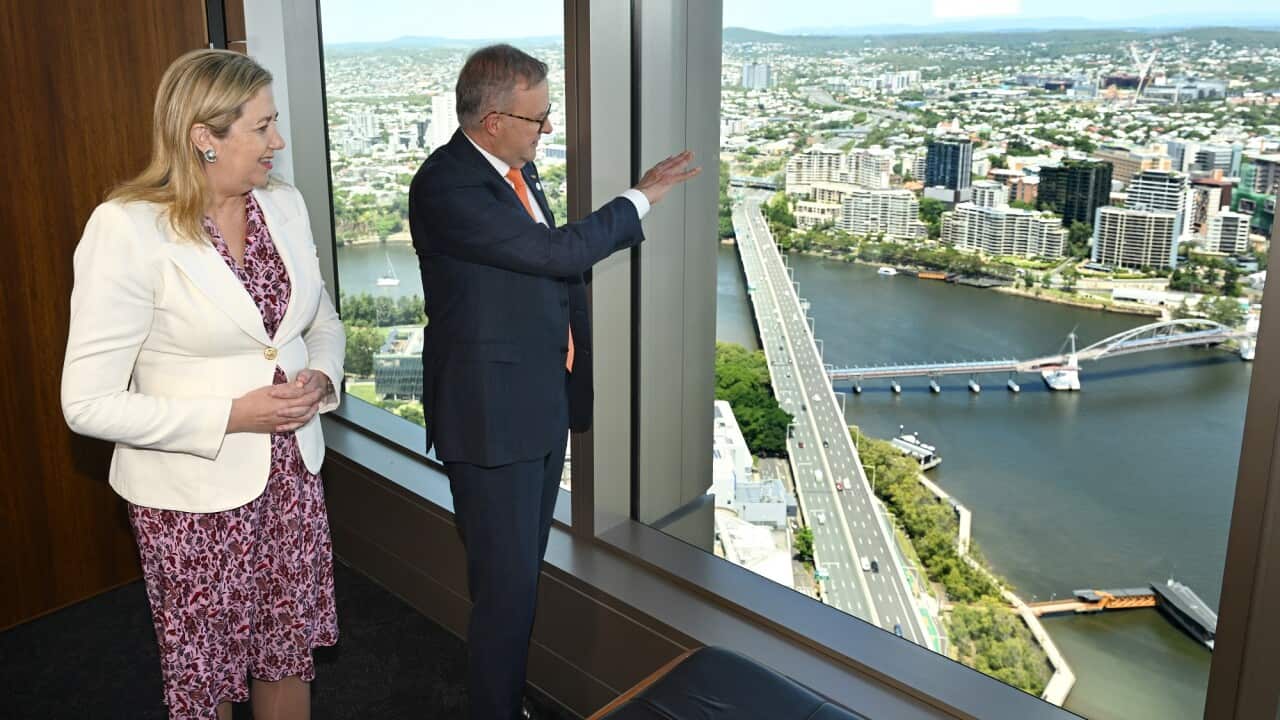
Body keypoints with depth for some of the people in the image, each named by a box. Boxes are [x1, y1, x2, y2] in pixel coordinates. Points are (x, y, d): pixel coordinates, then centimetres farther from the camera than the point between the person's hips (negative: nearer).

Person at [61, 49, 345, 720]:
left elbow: (323, 321, 15)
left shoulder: (284, 204, 1)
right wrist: (231, 416, -22)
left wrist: (320, 377, -7)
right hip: (194, 498, -5)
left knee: (289, 657, 18)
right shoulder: (127, 229, -17)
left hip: (293, 475, 5)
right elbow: (88, 403, -16)